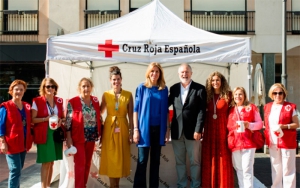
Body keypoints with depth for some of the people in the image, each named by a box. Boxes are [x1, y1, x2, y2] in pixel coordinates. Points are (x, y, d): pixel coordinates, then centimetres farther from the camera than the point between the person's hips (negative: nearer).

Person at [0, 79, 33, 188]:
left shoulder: (27, 106, 9)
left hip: (24, 143, 6)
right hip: (11, 144, -6)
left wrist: (29, 141, 11)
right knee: (15, 171, -9)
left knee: (18, 170, 15)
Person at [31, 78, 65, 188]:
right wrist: (46, 118, -20)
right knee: (46, 162, -4)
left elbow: (63, 117, 17)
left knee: (51, 162, 12)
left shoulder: (59, 101, 9)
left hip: (56, 134, 5)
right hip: (44, 135, -5)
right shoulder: (37, 101, -5)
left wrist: (60, 120, -5)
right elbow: (32, 119, -8)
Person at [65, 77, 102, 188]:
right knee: (80, 163, -5)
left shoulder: (95, 101, 6)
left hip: (92, 136, 5)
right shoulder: (72, 102, -8)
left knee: (88, 163, 12)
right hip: (78, 137, -5)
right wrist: (68, 138, -11)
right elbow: (68, 121, -8)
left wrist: (99, 133, 9)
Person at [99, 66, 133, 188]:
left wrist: (131, 132, -3)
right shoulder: (106, 94, 0)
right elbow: (100, 112, 6)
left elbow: (131, 115, 0)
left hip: (123, 128, 0)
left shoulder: (128, 95, -2)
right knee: (110, 157, 4)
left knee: (120, 157, 7)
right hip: (109, 128, 0)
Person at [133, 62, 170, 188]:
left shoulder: (164, 89, 7)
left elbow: (166, 111, 10)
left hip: (159, 129, 3)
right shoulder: (142, 88, 0)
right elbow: (136, 109, -1)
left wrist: (167, 129, 5)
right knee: (142, 160, -3)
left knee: (156, 160, 9)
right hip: (145, 128, -3)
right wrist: (135, 129, -7)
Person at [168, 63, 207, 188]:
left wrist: (198, 130, -14)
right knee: (179, 161, 12)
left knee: (194, 161, 6)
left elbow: (202, 111, -8)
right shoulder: (173, 88, 8)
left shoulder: (200, 89, -3)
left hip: (192, 131, -3)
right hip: (177, 131, 3)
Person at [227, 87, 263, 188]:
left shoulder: (252, 107, 6)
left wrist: (249, 125, -12)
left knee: (247, 168, -7)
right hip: (235, 143, 3)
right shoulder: (230, 110, 14)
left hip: (248, 142, -3)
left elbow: (260, 123, 4)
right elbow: (228, 126, 20)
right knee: (239, 169, 8)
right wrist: (235, 127, 2)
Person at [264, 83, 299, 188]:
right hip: (273, 142, 4)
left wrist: (284, 126, -19)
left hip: (287, 142, -4)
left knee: (288, 169, -1)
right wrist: (266, 138, 5)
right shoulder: (267, 107, 10)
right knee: (275, 169, 13)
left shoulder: (290, 107, -3)